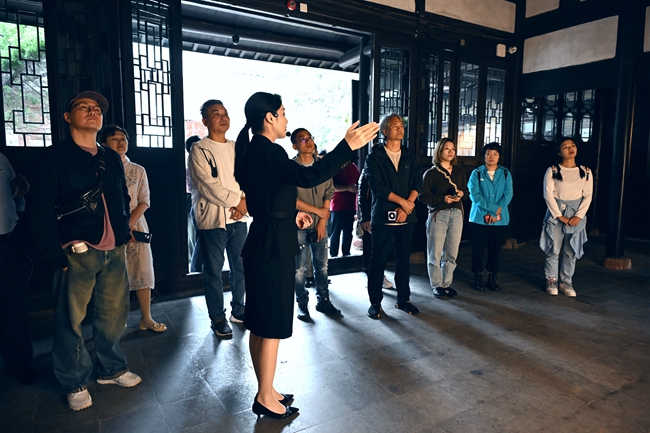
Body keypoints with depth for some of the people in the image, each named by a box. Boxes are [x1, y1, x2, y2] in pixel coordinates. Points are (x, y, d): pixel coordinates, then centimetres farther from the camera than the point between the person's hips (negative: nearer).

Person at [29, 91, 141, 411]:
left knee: (114, 314, 11)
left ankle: (111, 369, 31)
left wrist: (124, 233, 10)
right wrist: (53, 254, -10)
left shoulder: (112, 158, 15)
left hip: (114, 252, 5)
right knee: (71, 320, 4)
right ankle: (75, 384, 23)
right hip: (77, 253, -4)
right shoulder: (53, 157, -1)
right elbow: (41, 210, -5)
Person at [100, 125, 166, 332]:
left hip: (135, 225, 2)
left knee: (142, 270, 1)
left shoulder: (138, 170, 9)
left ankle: (146, 318, 10)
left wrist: (129, 223, -13)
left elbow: (144, 201, 3)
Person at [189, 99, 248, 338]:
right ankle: (218, 318, 18)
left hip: (238, 219, 5)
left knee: (240, 267, 13)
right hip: (212, 220, -5)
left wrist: (242, 206, -10)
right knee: (213, 272, 4)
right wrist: (238, 200, -12)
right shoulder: (199, 150, -5)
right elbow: (208, 186, -13)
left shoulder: (237, 148, 12)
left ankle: (238, 310, 30)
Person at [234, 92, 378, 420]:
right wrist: (348, 146, -30)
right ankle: (265, 398, 18)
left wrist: (291, 214, 21)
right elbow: (308, 176, -32)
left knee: (261, 324, 16)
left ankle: (266, 391, 32)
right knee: (272, 325, 2)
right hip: (273, 248, -10)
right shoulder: (267, 150, -17)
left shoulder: (252, 150, 13)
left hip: (263, 245, 10)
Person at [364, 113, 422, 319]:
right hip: (382, 216, -4)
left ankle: (403, 299, 23)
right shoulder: (374, 157, 0)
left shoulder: (410, 158, 13)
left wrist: (406, 207, -10)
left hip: (406, 217, 4)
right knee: (378, 261, 2)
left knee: (404, 260, 10)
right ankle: (375, 302, 13)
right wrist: (401, 201, -11)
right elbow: (376, 185, -11)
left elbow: (417, 183, 4)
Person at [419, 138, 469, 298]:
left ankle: (446, 283, 20)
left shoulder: (460, 172, 11)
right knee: (435, 254, 0)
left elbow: (467, 193, 17)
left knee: (451, 254, 7)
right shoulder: (431, 173, -2)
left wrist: (461, 194, -5)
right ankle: (437, 285, 13)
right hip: (437, 215, -4)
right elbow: (423, 196, -7)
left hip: (456, 214, 4)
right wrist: (443, 198, -16)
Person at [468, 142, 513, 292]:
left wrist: (495, 213, -14)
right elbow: (474, 195, -10)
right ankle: (478, 277, 16)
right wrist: (494, 209, -16)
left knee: (495, 249, 8)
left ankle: (492, 277, 21)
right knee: (478, 248, 3)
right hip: (479, 217, -2)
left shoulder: (506, 174, 6)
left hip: (500, 219, 2)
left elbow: (508, 195, -3)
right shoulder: (476, 173, -1)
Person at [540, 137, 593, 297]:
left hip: (576, 215, 2)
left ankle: (566, 282, 16)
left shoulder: (585, 171, 6)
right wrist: (559, 215, -13)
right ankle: (552, 281, 13)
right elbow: (548, 194, -8)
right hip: (555, 213, -2)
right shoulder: (552, 170, -3)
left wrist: (579, 216, -10)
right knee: (553, 250, 0)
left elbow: (588, 196, 3)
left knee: (571, 251, 6)